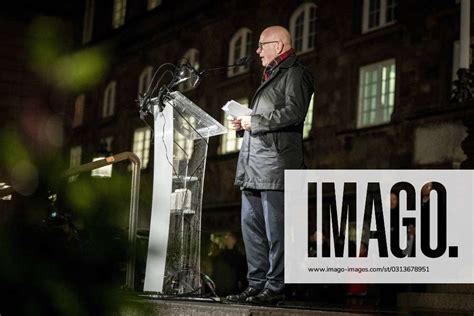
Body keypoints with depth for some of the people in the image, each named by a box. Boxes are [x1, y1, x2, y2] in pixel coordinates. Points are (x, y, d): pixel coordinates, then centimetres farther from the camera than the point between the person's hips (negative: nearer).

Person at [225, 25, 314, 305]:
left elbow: (293, 113, -17)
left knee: (275, 229, -8)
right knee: (252, 227, 8)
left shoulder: (295, 74, -2)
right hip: (254, 166, 10)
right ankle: (257, 284, 13)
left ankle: (275, 288, -4)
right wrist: (244, 124, 11)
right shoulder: (271, 76, 27)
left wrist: (254, 122, -11)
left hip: (276, 162, -10)